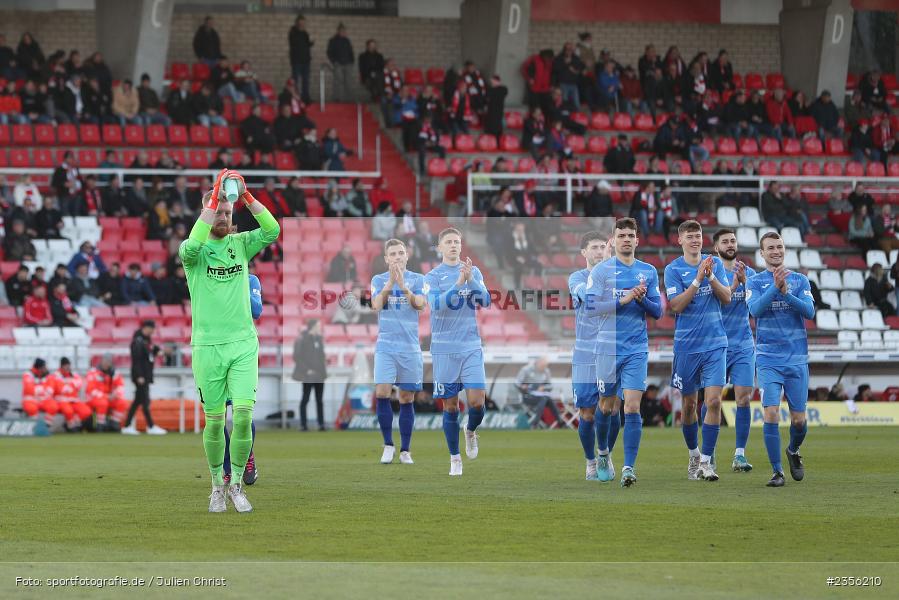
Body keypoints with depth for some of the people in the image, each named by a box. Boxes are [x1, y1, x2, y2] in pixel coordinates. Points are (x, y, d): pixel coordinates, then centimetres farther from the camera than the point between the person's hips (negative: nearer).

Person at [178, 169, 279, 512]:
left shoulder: (241, 244, 8)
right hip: (207, 346, -2)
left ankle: (237, 483, 4)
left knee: (244, 413, -10)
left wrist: (245, 195, -17)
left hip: (243, 343, 2)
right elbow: (191, 247, -25)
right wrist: (215, 196, -26)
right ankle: (217, 486, 17)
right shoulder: (195, 249, 0)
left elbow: (272, 231, -9)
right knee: (215, 420, 2)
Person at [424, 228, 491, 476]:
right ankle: (455, 458, 13)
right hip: (444, 349, -1)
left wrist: (471, 280, -19)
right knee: (450, 405, 2)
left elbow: (485, 301, -3)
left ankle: (471, 431, 23)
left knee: (477, 400, -9)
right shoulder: (433, 276, 1)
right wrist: (458, 284, -27)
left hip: (471, 346, 1)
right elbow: (437, 305, -14)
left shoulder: (474, 272, 8)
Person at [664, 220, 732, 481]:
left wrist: (711, 276, -15)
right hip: (686, 345, -1)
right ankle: (694, 455, 27)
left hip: (714, 344, 1)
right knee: (689, 403, 8)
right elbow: (676, 305, -13)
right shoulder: (673, 269, -3)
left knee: (714, 401, -11)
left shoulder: (715, 263, 6)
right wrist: (698, 279, -20)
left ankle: (706, 461, -6)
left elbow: (727, 298, 0)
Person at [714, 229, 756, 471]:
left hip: (743, 345, 2)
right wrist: (733, 285, -22)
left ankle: (740, 454, -1)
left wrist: (744, 282, -16)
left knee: (743, 398, -5)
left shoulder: (749, 273, 8)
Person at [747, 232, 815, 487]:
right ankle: (777, 471, -5)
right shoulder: (756, 282, 3)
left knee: (799, 420, 3)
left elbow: (809, 312, -7)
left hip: (797, 359, 2)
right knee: (771, 413, -15)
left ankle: (793, 451, 35)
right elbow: (755, 309, -15)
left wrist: (786, 293, -21)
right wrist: (775, 286, -27)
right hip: (768, 359, -2)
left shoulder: (800, 280, 7)